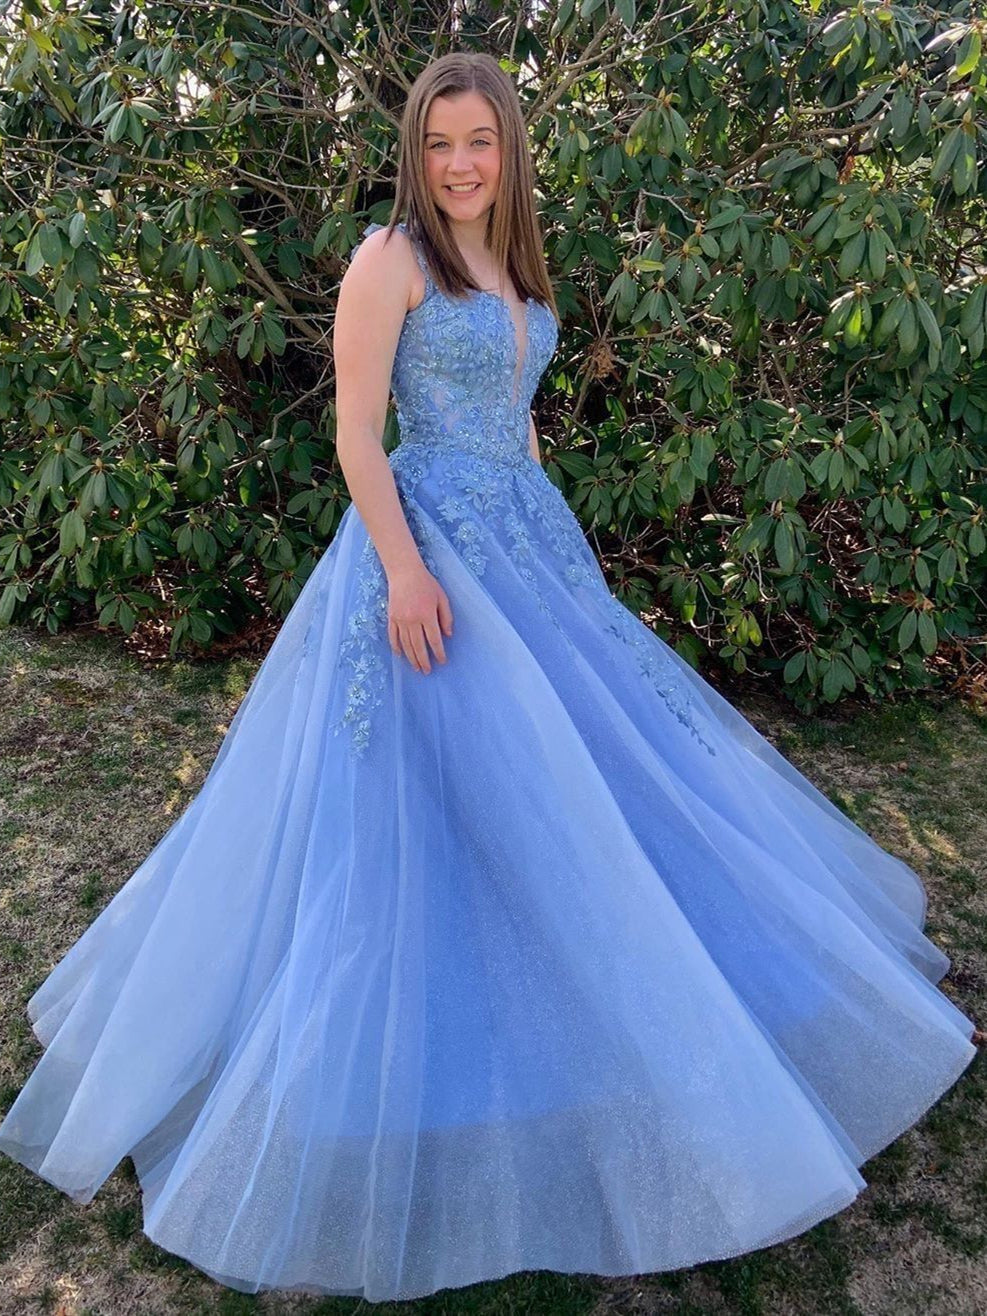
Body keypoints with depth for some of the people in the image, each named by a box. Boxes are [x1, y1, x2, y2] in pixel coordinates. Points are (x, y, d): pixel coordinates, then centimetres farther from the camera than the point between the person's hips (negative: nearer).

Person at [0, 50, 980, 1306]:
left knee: (575, 770, 13)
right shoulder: (388, 258, -7)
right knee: (440, 793, -3)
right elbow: (356, 433, -13)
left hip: (528, 546, 8)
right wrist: (404, 570, -21)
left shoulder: (515, 268, 16)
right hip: (428, 550, -8)